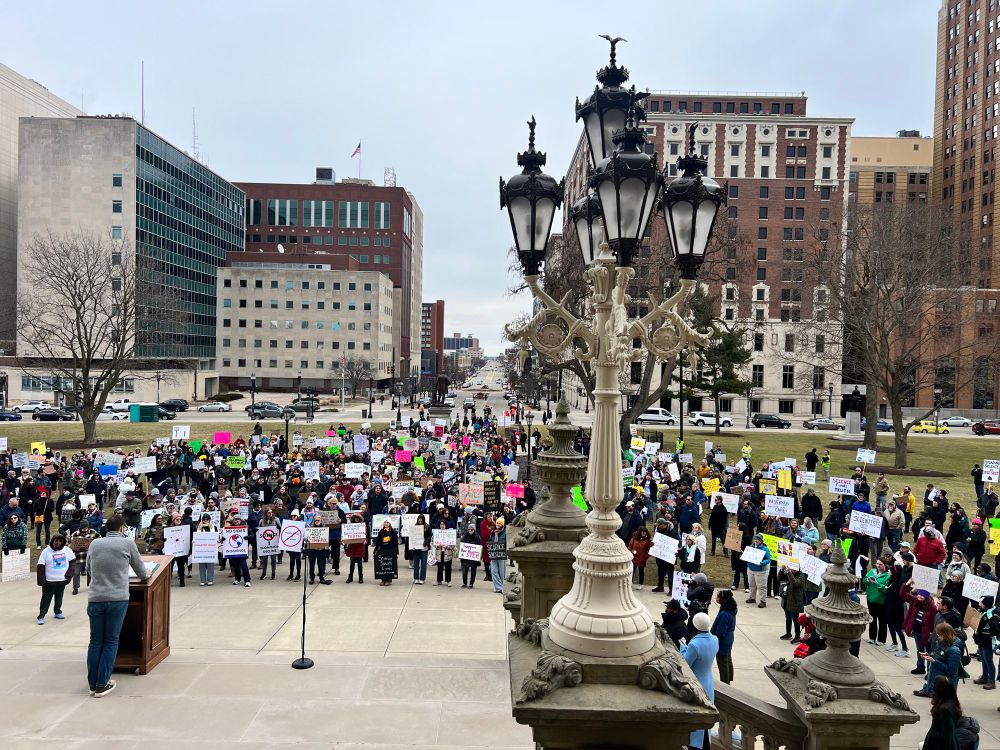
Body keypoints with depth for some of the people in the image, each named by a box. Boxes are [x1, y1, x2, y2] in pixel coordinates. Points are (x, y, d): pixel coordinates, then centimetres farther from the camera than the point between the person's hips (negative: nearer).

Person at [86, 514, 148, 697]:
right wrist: (145, 576, 33)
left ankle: (93, 683, 17)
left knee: (95, 641, 11)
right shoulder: (127, 543, -1)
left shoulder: (94, 544, 7)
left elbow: (88, 569, 21)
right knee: (111, 641, 5)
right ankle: (102, 684, 6)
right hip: (117, 598, -3)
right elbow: (140, 569, 11)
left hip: (95, 598, 3)